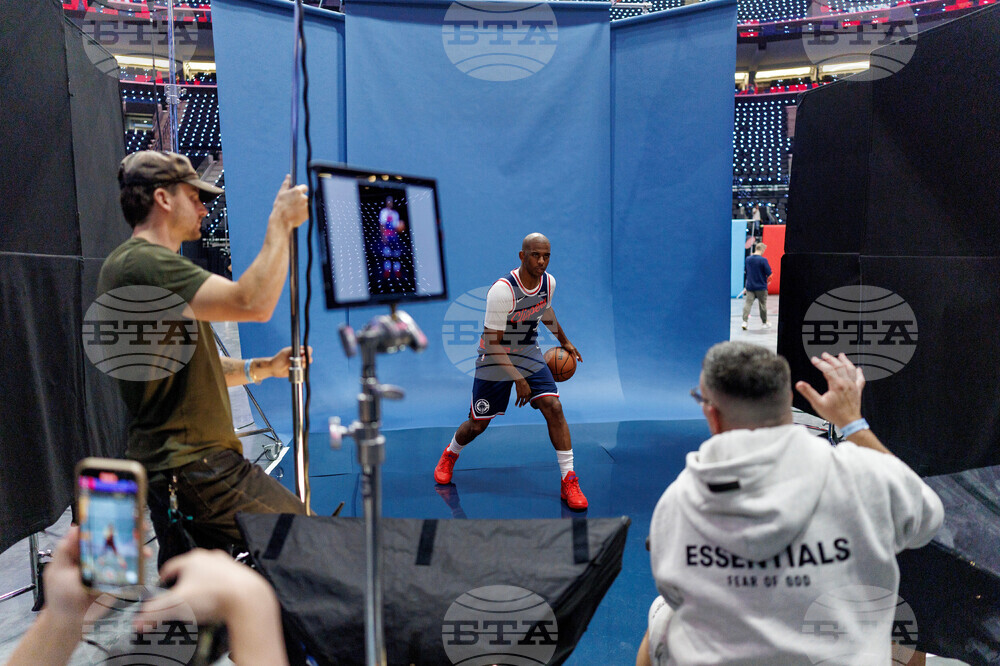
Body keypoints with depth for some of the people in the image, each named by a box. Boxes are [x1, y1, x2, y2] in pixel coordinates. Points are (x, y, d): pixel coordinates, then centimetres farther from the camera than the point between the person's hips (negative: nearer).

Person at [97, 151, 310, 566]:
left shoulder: (130, 263, 19)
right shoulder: (143, 262, -16)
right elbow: (253, 304, -29)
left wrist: (264, 367, 8)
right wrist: (281, 222, -16)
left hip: (171, 465, 11)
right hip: (193, 468, -11)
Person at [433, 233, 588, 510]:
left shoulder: (549, 282, -8)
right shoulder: (502, 290, -28)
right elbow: (493, 342, -25)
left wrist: (564, 341, 25)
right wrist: (518, 379, -28)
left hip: (529, 354, 4)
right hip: (494, 358, -4)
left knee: (553, 407, -14)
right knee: (477, 425, 6)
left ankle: (568, 481, -4)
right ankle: (449, 457, 40)